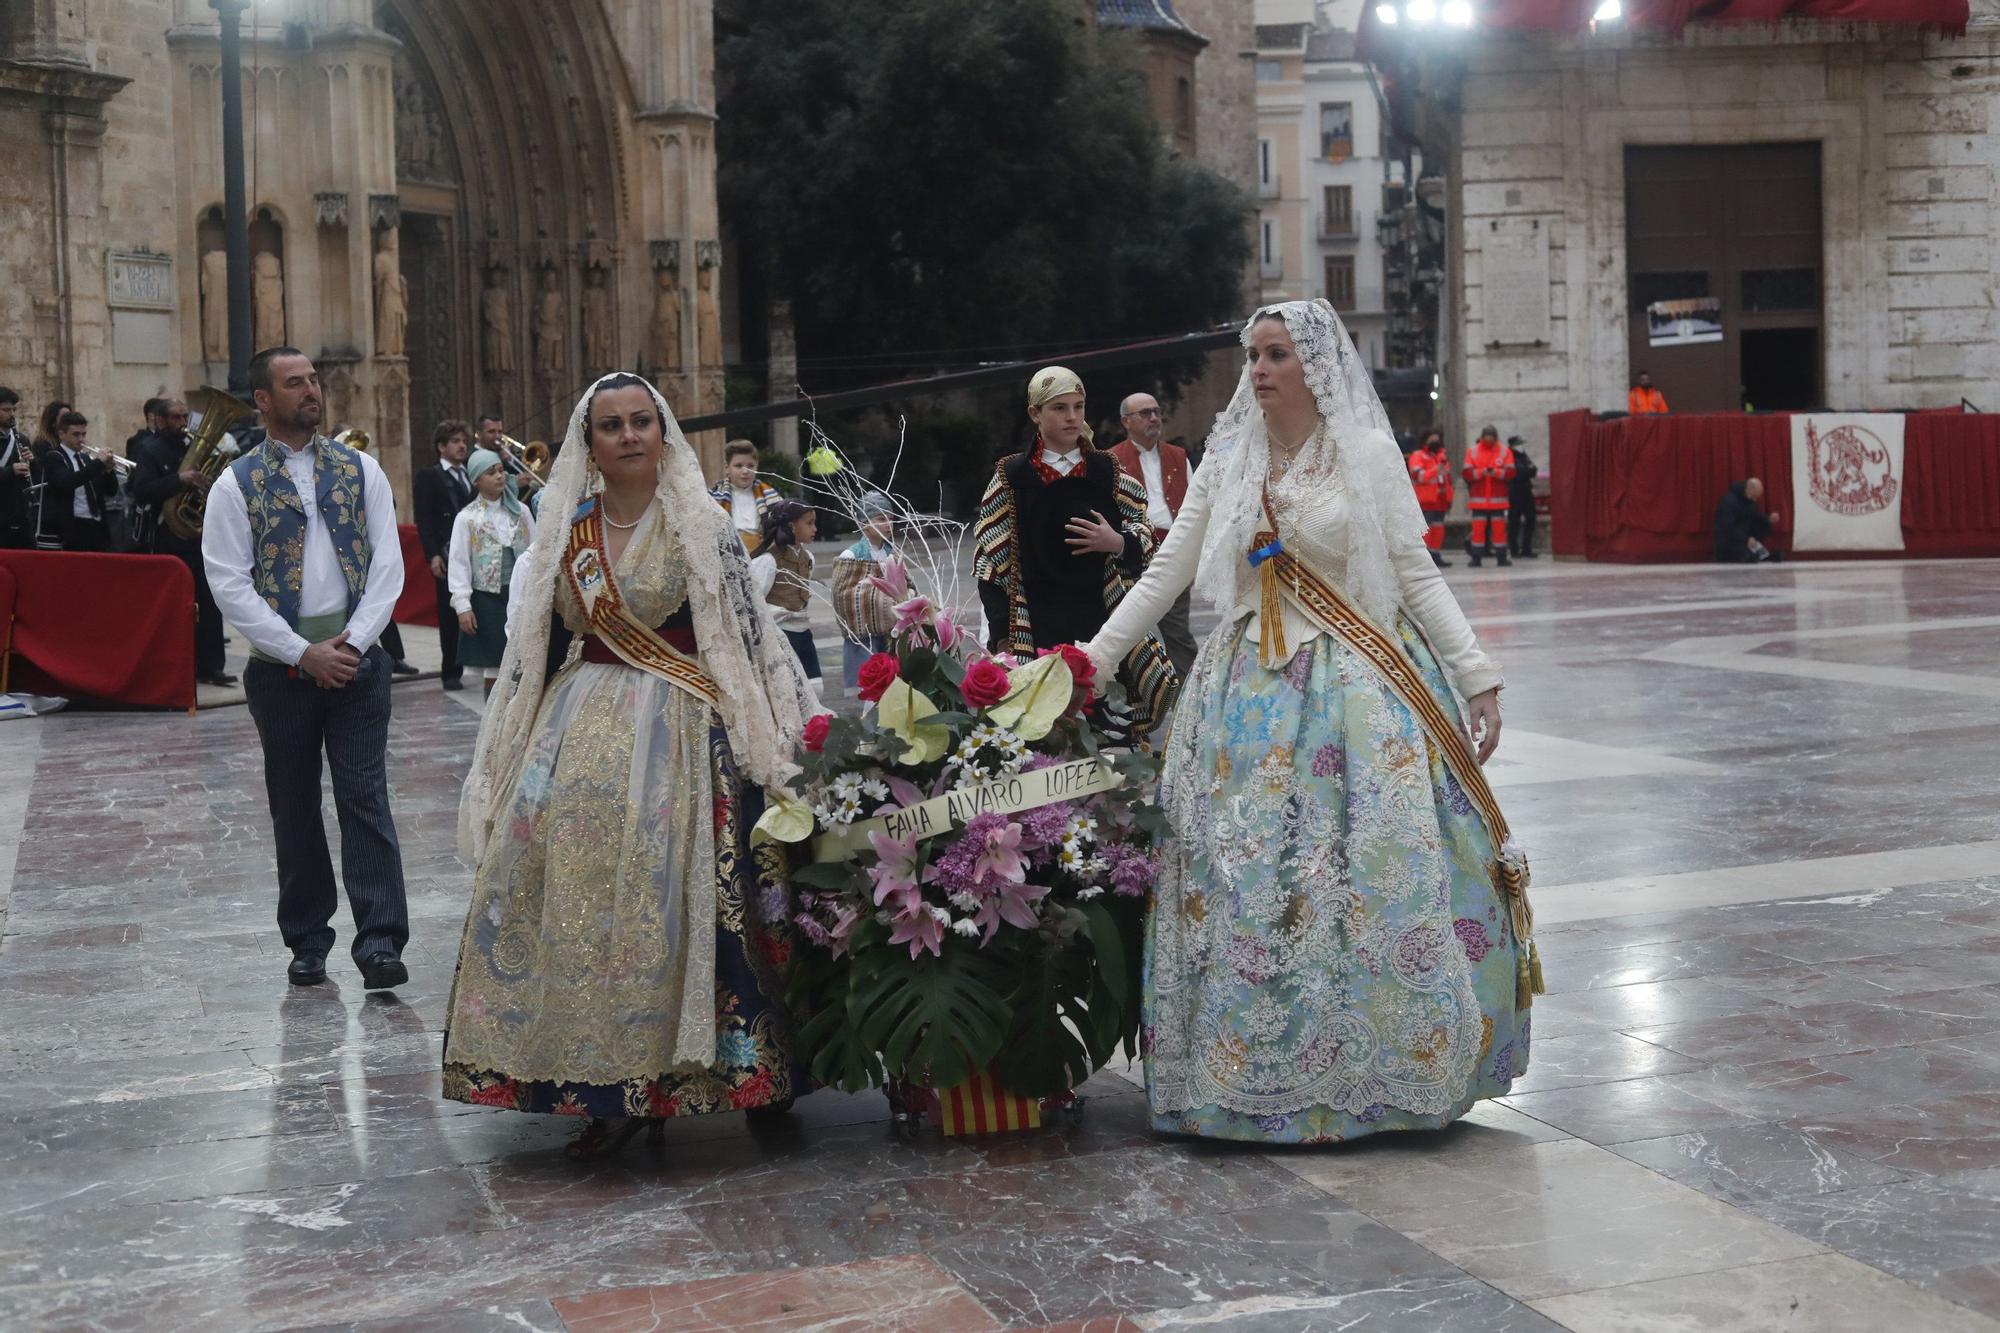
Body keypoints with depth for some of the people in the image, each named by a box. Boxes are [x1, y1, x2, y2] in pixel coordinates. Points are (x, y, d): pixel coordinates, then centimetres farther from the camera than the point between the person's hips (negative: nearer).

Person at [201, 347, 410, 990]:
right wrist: (302, 653, -11)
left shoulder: (360, 470, 6)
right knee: (294, 809, 9)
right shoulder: (236, 485, 0)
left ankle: (380, 940, -9)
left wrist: (352, 642, -10)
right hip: (280, 666, 0)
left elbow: (388, 564, 2)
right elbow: (229, 585, -6)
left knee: (365, 799, -7)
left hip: (356, 661, 0)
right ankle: (307, 942, 19)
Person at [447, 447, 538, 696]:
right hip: (488, 596, -2)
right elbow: (459, 563, -4)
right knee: (494, 669, 2)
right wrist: (463, 605, -11)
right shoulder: (467, 518, -1)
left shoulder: (520, 511, 7)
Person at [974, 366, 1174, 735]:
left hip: (1101, 618, 2)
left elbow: (1146, 542, 12)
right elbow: (991, 560, 2)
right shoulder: (1012, 476, 2)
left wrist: (1118, 543, -10)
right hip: (1035, 629, -2)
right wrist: (1003, 634, -5)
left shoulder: (1107, 472, 8)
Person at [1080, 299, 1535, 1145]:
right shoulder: (1227, 459, 9)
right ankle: (1253, 1071, 10)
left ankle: (1384, 1068, 6)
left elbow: (1418, 574, -1)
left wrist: (1477, 676, -7)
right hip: (1252, 691, 3)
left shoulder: (1368, 453, 0)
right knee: (1244, 879, 0)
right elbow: (1166, 572, 11)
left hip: (1357, 685, -3)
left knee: (1375, 876, -6)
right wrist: (1091, 660, 7)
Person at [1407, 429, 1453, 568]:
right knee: (1425, 529, -11)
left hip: (1440, 500, 8)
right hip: (1425, 501, -8)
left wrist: (1449, 498, 21)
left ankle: (1436, 556, 16)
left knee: (1438, 529, 9)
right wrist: (1435, 470, -30)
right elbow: (1417, 475, -19)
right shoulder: (1418, 455, -4)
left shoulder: (1442, 456, 21)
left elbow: (1447, 479, 25)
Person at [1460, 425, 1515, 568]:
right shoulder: (1472, 451, 4)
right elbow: (1467, 473, -3)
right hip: (1479, 498, 0)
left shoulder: (1505, 451, 3)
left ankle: (1502, 557, 9)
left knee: (1499, 527, 4)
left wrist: (1496, 472, -21)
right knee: (1478, 527, -1)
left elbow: (1510, 472, -5)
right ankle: (1475, 557, 3)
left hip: (1498, 498, 0)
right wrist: (1481, 472, -20)